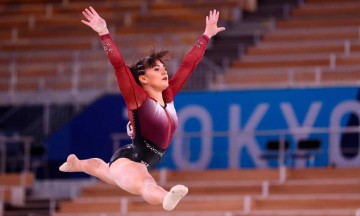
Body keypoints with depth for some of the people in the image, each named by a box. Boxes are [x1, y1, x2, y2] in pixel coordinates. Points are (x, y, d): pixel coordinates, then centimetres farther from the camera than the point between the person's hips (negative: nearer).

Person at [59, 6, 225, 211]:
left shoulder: (168, 95, 2)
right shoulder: (138, 98, -16)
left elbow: (188, 64, 8)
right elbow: (118, 64, -27)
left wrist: (207, 35, 13)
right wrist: (104, 33, -37)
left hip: (142, 166, 9)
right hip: (126, 161, -9)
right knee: (145, 184, -45)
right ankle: (167, 198, -81)